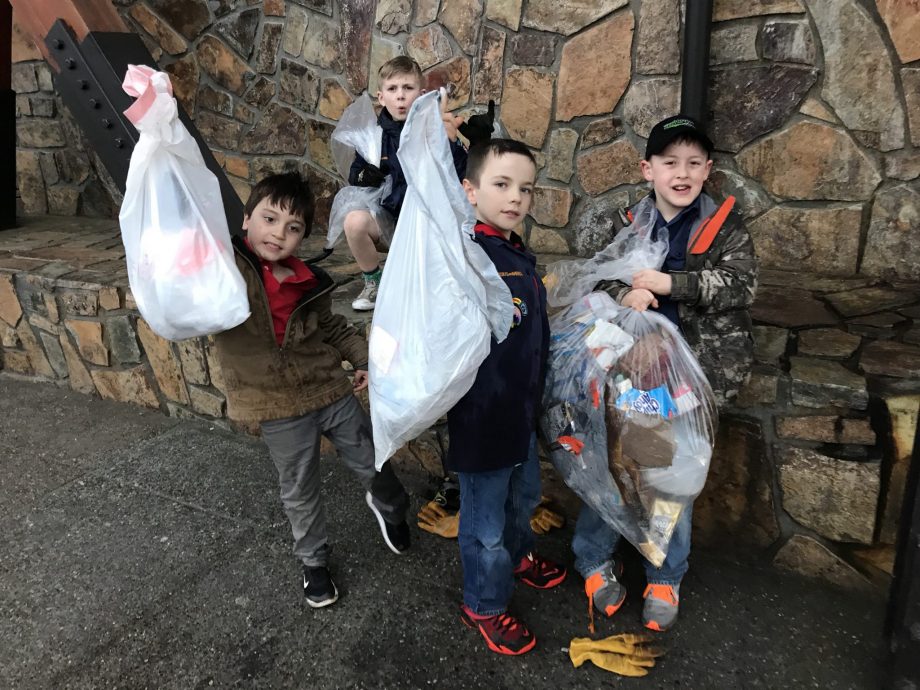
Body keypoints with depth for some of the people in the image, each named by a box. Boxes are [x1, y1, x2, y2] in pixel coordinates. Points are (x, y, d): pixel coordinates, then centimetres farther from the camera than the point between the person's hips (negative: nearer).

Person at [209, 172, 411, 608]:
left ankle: (389, 506, 52)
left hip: (334, 393, 3)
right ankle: (313, 561, 42)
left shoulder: (309, 283, -1)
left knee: (372, 465, 18)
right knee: (300, 494, 16)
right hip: (281, 412, -3)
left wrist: (363, 359, 1)